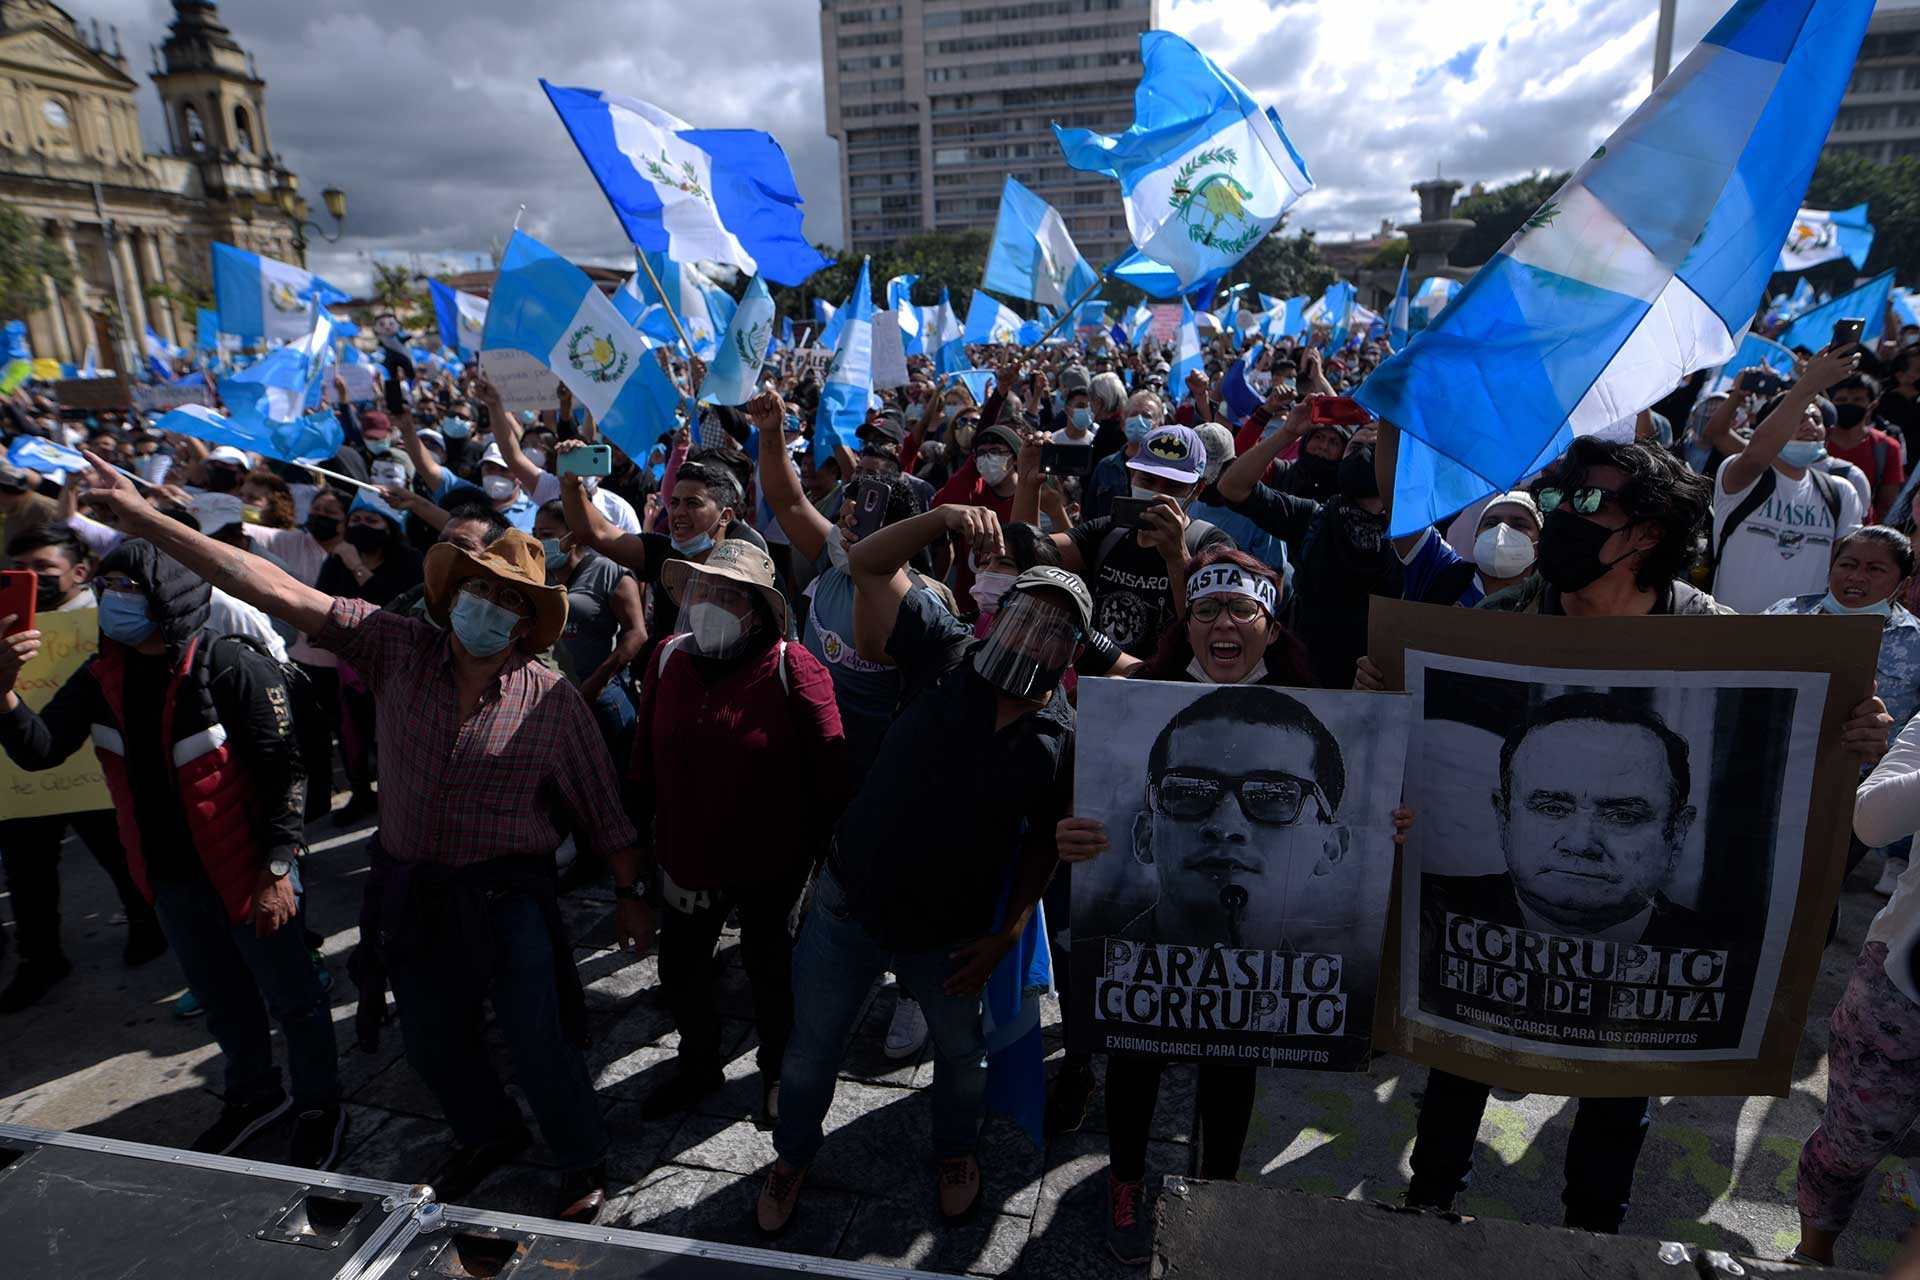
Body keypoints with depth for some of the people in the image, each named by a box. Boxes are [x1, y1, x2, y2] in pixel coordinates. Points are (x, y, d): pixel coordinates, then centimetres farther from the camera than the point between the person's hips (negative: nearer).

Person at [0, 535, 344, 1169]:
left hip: (243, 869, -7)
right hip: (170, 877, 7)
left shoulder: (233, 669, -21)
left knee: (290, 997, 9)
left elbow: (286, 772, -20)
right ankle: (255, 1093, 47)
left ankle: (318, 1109, 30)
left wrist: (277, 869, -20)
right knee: (222, 998, 24)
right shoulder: (102, 677, 0)